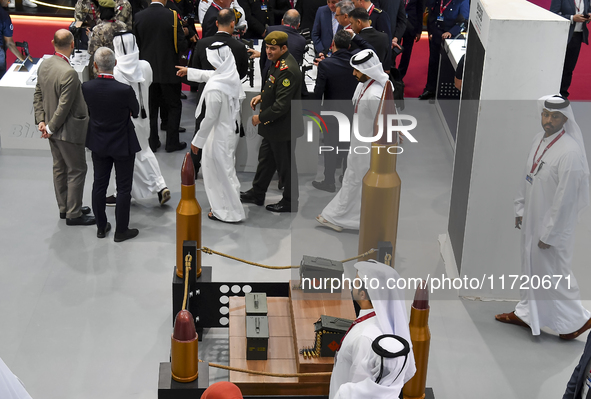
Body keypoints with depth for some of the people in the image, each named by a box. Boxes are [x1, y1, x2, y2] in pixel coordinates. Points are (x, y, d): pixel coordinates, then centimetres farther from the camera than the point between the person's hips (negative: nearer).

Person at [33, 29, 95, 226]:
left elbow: (38, 95, 8)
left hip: (54, 129, 9)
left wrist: (41, 120, 7)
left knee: (60, 168, 19)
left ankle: (65, 208, 33)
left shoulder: (44, 64, 0)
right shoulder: (69, 73, -27)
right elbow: (64, 107, -25)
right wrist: (50, 128, -13)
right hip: (68, 130, -9)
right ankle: (73, 214, 12)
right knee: (77, 170, 4)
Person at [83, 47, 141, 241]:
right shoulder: (124, 90, -26)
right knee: (123, 188, 9)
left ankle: (101, 227, 29)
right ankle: (121, 230, 18)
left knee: (99, 185, 17)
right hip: (123, 145, -4)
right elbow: (135, 112, -8)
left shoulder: (86, 87, -15)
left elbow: (88, 110, 3)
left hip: (98, 143, 4)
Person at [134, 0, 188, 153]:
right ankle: (172, 142, 13)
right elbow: (182, 45, -14)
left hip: (147, 70, 3)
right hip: (169, 71, -3)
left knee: (151, 107, 14)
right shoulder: (172, 16, -16)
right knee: (174, 107, 12)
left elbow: (136, 44, -1)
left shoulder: (138, 17, -7)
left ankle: (152, 142, 18)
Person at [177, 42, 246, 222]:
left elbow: (210, 118, -24)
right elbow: (208, 74, 16)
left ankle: (226, 211, 22)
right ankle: (232, 202, 43)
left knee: (219, 171, 9)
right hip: (232, 129, 9)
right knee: (227, 168, 25)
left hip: (219, 135, -9)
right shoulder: (232, 75, -6)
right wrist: (189, 71, 32)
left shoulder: (214, 88, -31)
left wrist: (197, 140, -11)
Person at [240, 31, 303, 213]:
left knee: (285, 164, 4)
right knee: (266, 158, 22)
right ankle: (257, 193, 37)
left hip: (283, 126, -10)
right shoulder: (279, 62, 4)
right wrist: (262, 96, 7)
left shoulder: (287, 70, -27)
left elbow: (282, 105, -29)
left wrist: (261, 118, -18)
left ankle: (290, 202, 20)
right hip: (273, 125, 10)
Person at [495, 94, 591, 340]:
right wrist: (520, 209, 16)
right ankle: (527, 313, 37)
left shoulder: (570, 152, -25)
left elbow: (566, 199, -23)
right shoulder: (539, 140, 1)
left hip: (554, 225, -8)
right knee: (530, 267, 20)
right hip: (531, 219, 8)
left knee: (554, 273, 5)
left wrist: (549, 235, -18)